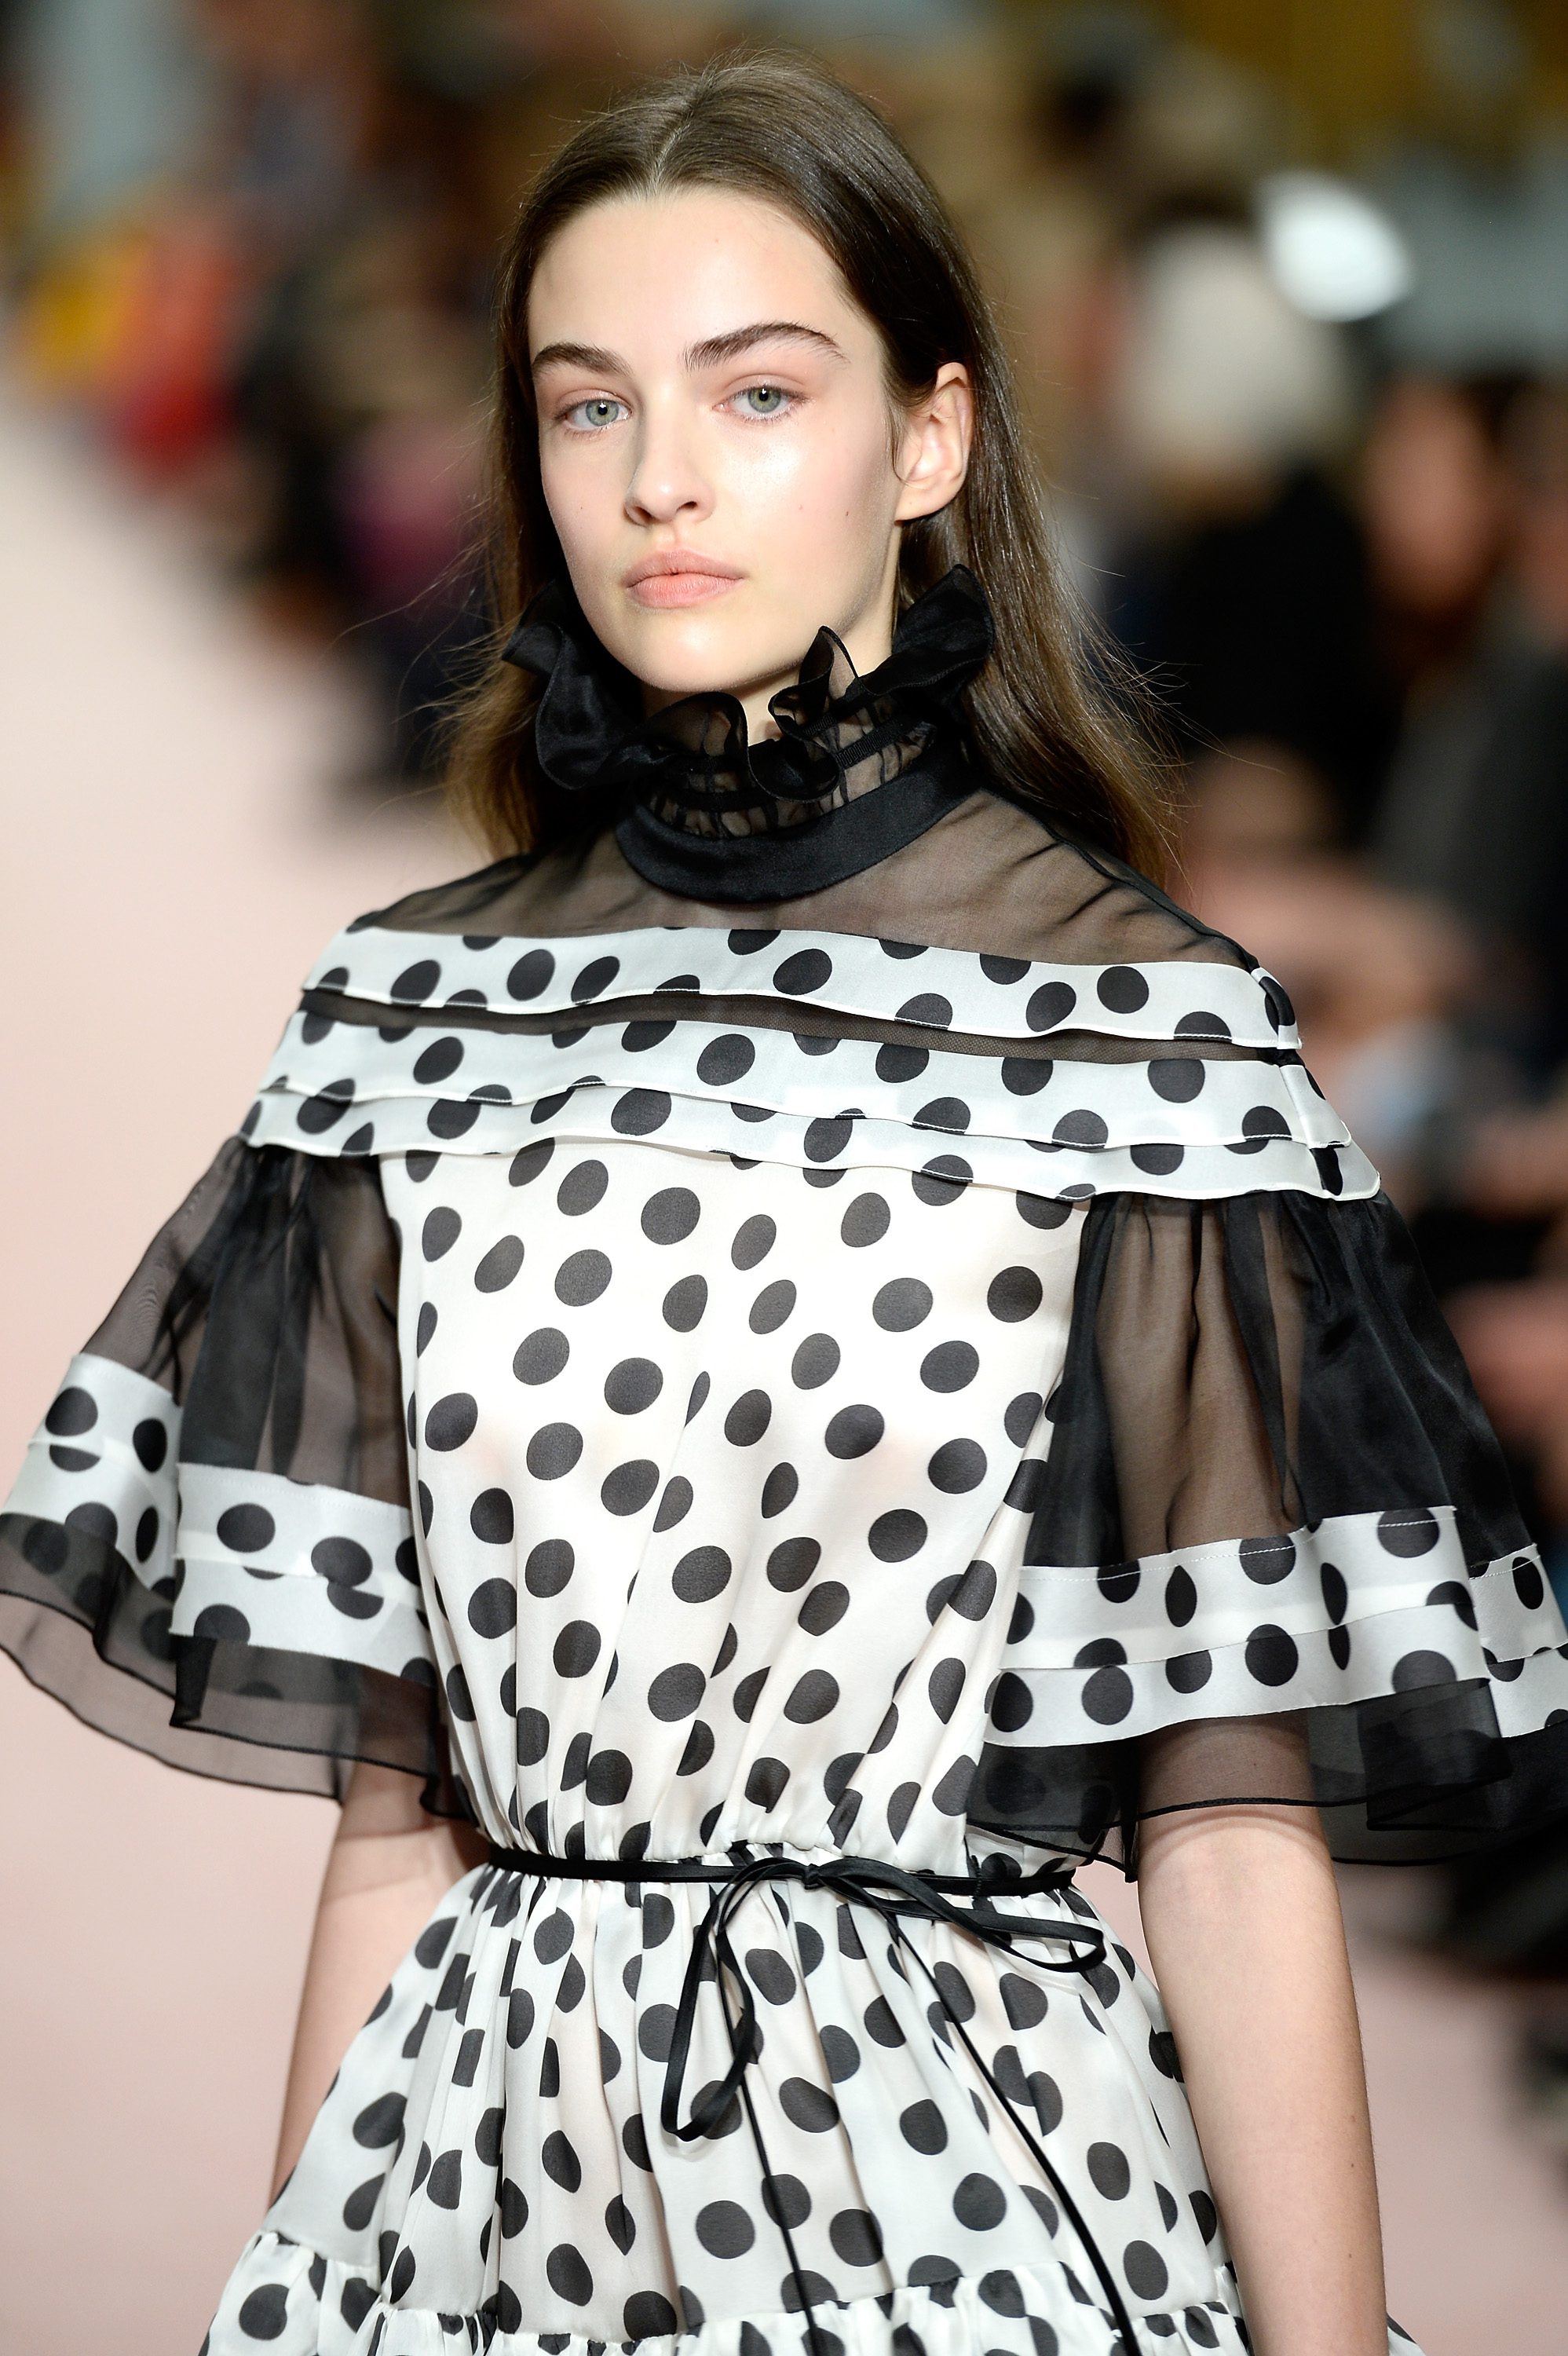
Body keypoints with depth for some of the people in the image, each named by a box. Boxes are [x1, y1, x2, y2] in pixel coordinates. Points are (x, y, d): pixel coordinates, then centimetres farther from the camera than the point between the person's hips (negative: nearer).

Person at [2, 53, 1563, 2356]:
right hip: (484, 2163, 3)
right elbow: (392, 1805, 7)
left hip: (954, 2163, -3)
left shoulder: (1139, 1028, -5)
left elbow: (1233, 1818, -7)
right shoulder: (420, 1025, 5)